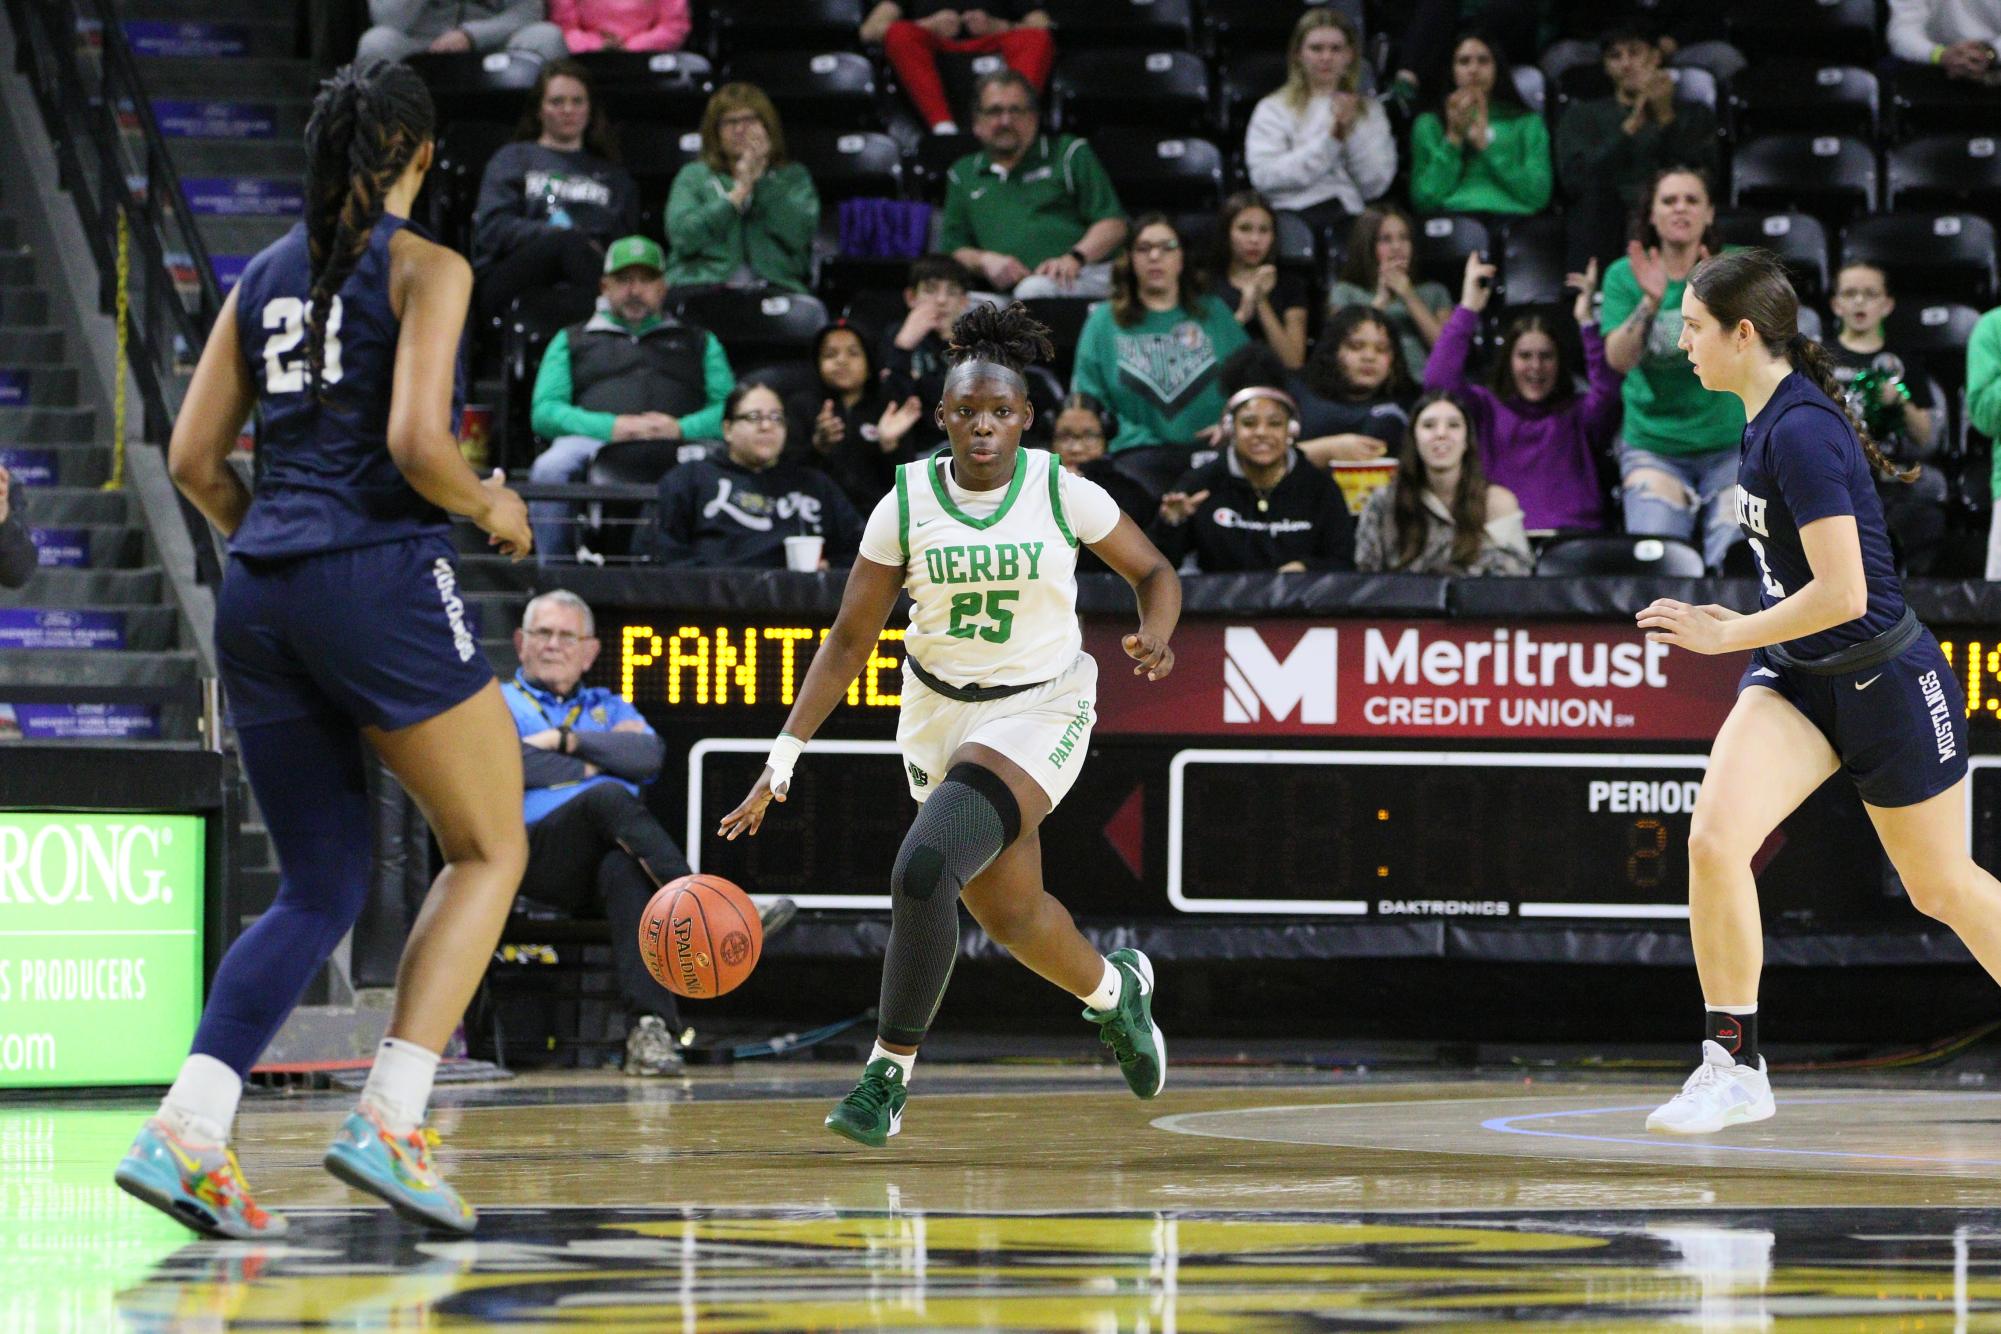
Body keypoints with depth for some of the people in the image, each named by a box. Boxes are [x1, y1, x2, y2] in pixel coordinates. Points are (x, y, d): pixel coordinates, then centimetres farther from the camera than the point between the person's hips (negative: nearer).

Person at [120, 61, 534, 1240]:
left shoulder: (265, 277, 15)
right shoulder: (425, 268, -3)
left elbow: (194, 460, 13)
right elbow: (416, 442, -16)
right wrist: (490, 506, 3)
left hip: (260, 599, 6)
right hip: (385, 580, -6)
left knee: (320, 891, 12)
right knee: (491, 848, 9)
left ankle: (187, 1131, -7)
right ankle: (389, 1120, -4)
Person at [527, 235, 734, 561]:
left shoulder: (699, 341, 32)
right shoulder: (571, 340, 31)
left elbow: (728, 409, 14)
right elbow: (544, 412, 13)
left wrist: (681, 428, -9)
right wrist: (611, 427, -6)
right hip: (592, 441, 0)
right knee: (550, 469, -36)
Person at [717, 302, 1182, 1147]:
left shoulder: (1063, 493, -11)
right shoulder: (907, 503, -7)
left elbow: (1154, 574, 3)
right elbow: (851, 637, -1)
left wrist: (1154, 636, -20)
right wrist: (786, 754, -8)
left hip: (1039, 710, -4)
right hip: (938, 713, 4)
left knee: (923, 870, -24)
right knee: (1009, 913, 15)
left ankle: (888, 1077, -12)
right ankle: (1114, 990, 48)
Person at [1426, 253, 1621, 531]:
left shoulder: (1579, 413, 15)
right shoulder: (1486, 409, 18)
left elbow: (1606, 392, -7)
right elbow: (1439, 381, 2)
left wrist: (1587, 322, -12)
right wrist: (1467, 310, 1)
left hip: (1572, 533, 0)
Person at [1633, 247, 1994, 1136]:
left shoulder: (1801, 431, -24)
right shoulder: (1767, 416, 3)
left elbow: (1842, 594, -28)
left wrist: (1726, 635, -19)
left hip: (1884, 685, -7)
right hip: (1795, 678, 7)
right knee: (1713, 839, -16)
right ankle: (1734, 1067, -8)